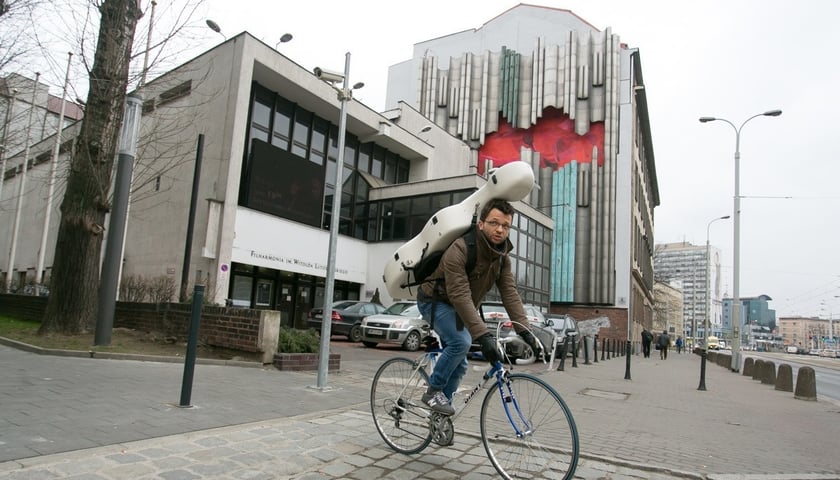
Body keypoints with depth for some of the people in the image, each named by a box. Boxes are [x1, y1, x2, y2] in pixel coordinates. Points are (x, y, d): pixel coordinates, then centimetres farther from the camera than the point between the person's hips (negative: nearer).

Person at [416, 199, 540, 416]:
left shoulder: (502, 256, -8)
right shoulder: (460, 249, -31)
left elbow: (510, 294, -13)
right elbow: (460, 296, -38)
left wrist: (524, 331, -24)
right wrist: (483, 335, -44)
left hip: (457, 308, 7)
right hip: (435, 301, -7)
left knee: (459, 365, 7)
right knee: (461, 342, -28)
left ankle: (439, 416, 23)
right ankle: (433, 391, -7)